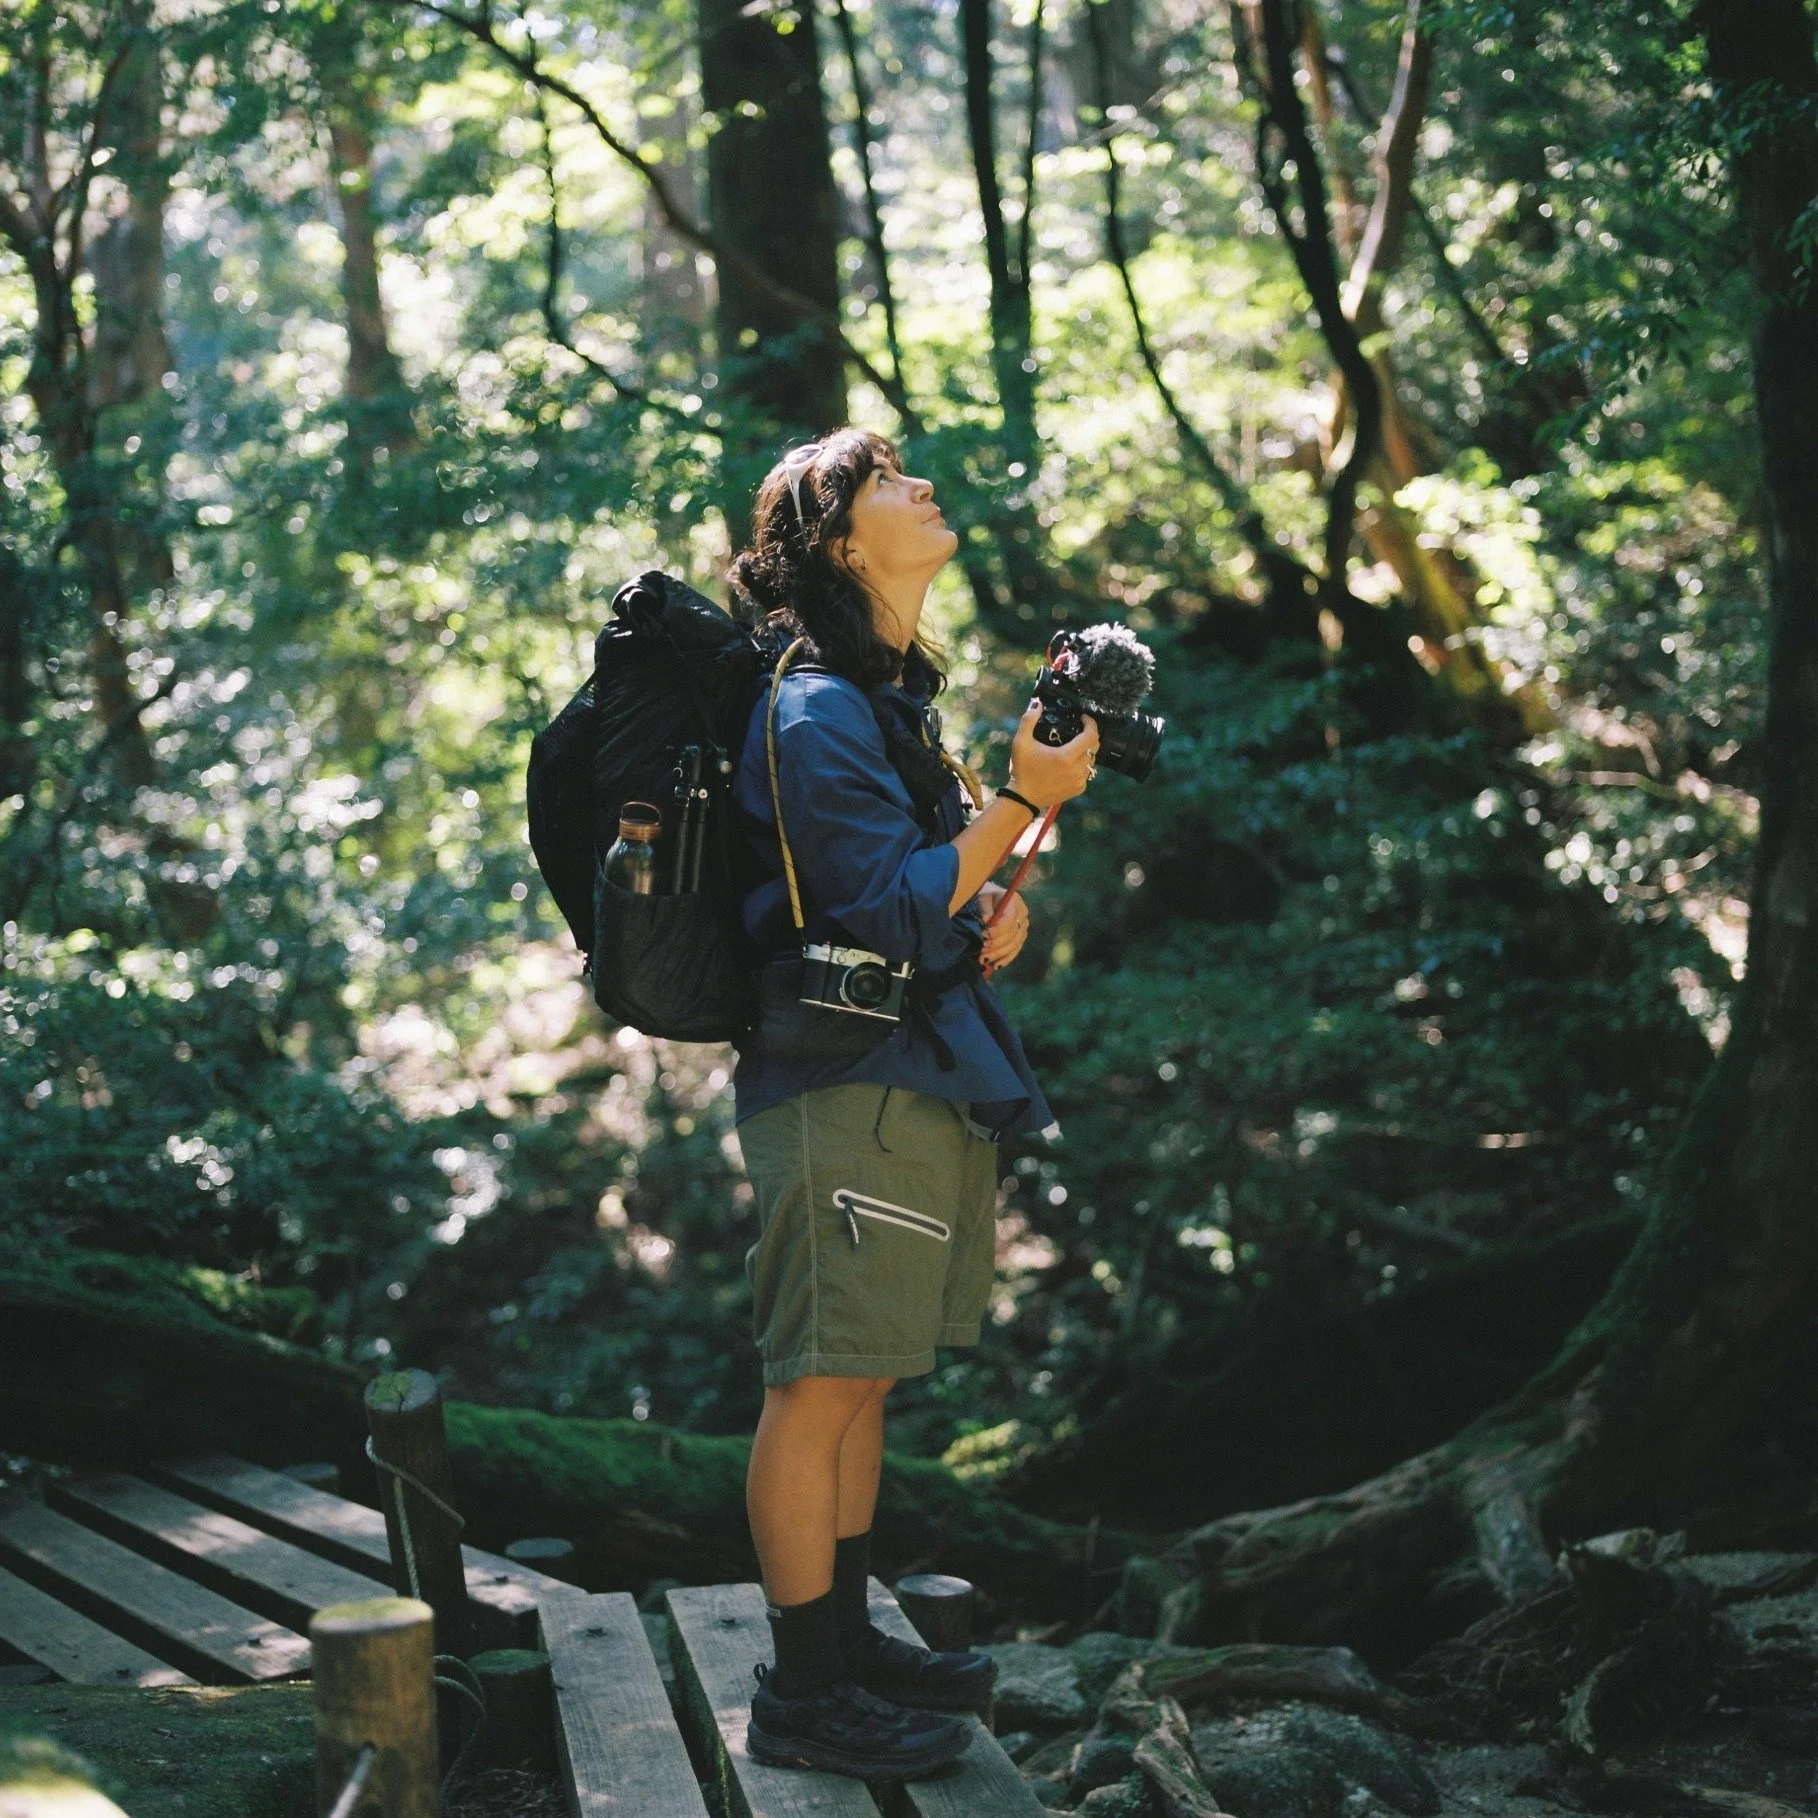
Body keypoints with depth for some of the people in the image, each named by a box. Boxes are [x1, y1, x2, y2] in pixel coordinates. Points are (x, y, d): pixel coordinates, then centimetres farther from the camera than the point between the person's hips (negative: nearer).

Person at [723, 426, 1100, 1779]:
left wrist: (998, 903, 4)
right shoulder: (815, 710, -14)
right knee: (821, 1385, -4)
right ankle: (805, 1694, 3)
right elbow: (889, 912, -18)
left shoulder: (892, 692, 17)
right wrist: (1021, 803, -21)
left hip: (917, 1084, 10)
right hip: (850, 1088, -10)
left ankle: (847, 1638, 25)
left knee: (859, 1382, 15)